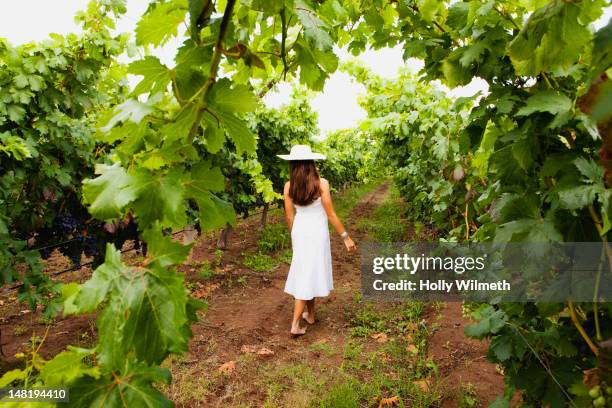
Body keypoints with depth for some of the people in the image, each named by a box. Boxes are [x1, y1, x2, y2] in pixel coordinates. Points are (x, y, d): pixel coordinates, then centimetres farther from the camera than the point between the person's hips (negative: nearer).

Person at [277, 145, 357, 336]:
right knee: (308, 275, 5)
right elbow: (330, 214, -13)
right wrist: (345, 236, -4)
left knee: (304, 272, 17)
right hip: (317, 233, -4)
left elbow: (289, 216, 1)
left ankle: (310, 315, 32)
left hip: (300, 232, 4)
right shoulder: (321, 183, -16)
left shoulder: (288, 186, -6)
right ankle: (295, 324, 11)